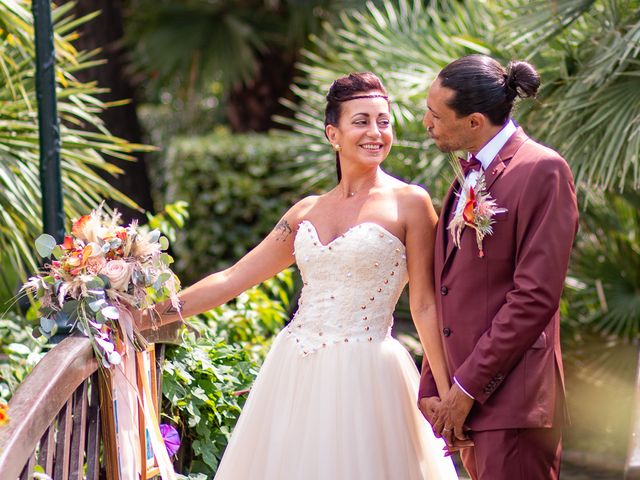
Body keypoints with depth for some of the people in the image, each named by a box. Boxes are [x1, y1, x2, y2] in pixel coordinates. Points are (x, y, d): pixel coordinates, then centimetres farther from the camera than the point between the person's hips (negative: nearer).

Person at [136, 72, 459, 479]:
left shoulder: (409, 203, -1)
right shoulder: (308, 211, 12)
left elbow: (425, 305, -3)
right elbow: (233, 279, 15)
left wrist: (448, 397, -7)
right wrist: (147, 316, 12)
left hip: (364, 379, -4)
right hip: (295, 375, 4)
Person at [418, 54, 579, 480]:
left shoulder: (542, 171, -10)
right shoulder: (471, 174, 16)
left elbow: (536, 296, -17)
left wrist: (467, 387, -14)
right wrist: (432, 386, 10)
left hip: (512, 401, -8)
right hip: (469, 396, 8)